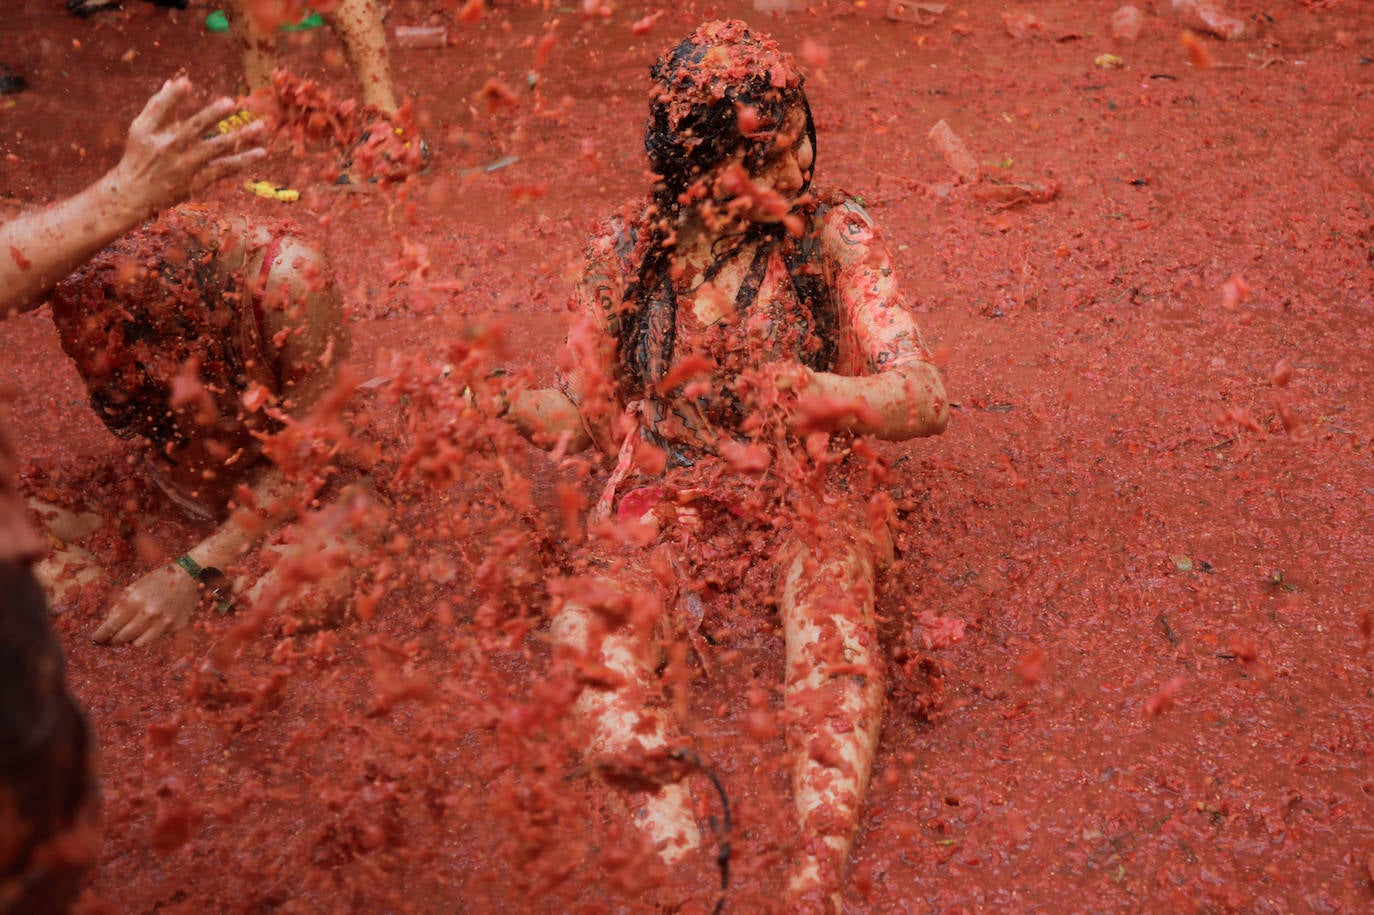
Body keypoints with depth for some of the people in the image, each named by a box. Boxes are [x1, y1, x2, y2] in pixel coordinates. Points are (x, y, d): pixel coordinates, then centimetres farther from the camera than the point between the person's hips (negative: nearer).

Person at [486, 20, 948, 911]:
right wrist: (489, 402, -10)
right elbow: (584, 407, 11)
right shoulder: (628, 253, 0)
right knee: (588, 626, -30)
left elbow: (927, 396, -15)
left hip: (805, 503, -1)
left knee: (836, 635, -34)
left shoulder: (836, 237, -6)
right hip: (666, 503, 2)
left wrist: (833, 395, -38)